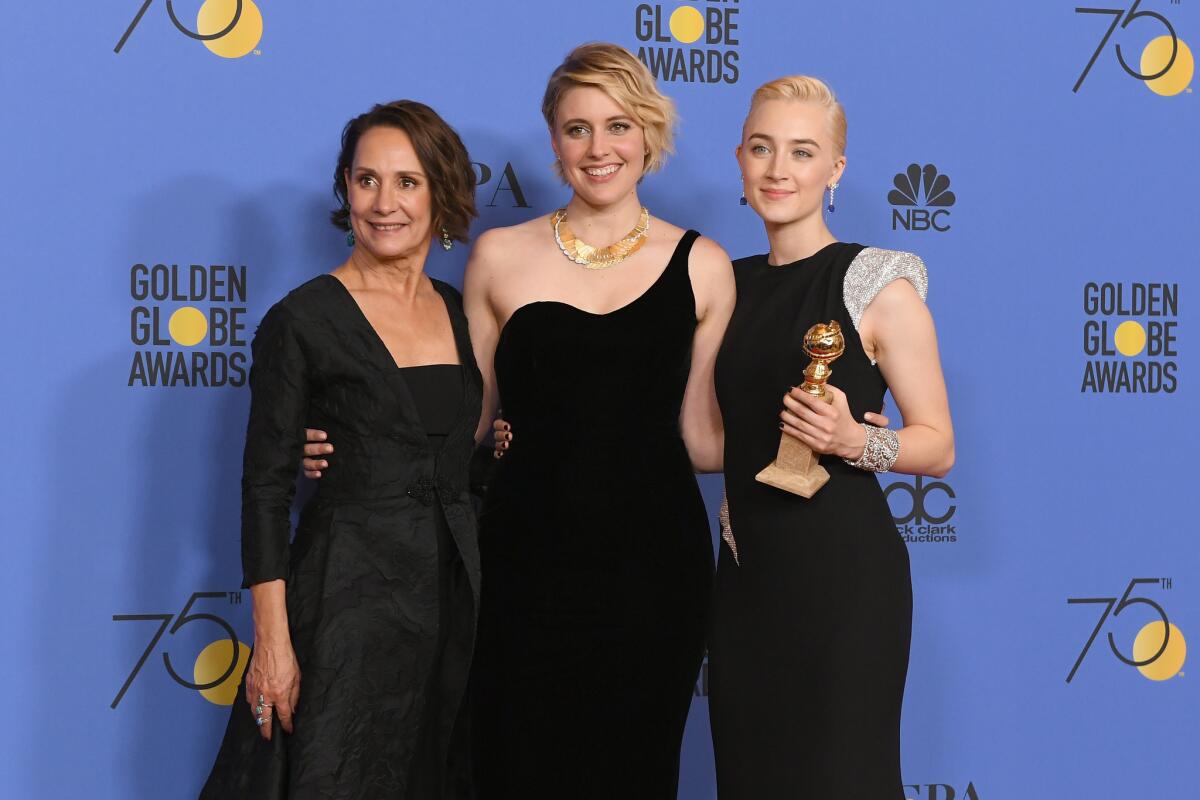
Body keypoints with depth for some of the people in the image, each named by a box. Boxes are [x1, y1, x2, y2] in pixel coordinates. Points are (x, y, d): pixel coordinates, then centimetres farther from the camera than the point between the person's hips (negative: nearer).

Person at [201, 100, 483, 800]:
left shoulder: (463, 313, 8)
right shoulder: (302, 321, -9)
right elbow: (266, 488, -10)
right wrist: (272, 643, -14)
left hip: (455, 590, 6)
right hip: (348, 593, -5)